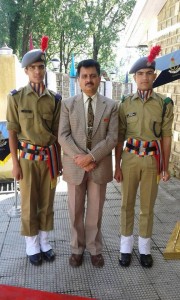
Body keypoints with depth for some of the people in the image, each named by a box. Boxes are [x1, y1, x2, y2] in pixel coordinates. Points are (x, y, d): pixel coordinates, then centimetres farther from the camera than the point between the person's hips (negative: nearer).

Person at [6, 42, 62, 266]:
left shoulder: (54, 98, 2)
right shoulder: (16, 97, -4)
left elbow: (57, 132, 6)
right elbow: (12, 132, -4)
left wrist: (59, 160, 6)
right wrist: (15, 163, -6)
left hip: (50, 156, 2)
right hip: (27, 157, -2)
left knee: (47, 202, 12)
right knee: (29, 204, 8)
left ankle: (44, 241, 30)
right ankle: (32, 246, 25)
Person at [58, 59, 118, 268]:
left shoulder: (111, 106, 2)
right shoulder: (67, 104, 2)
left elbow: (112, 137, -7)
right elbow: (63, 136, -6)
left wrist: (91, 157, -18)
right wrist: (81, 158, -17)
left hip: (100, 167, 0)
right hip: (74, 166, 0)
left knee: (95, 211, 12)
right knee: (76, 211, 12)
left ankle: (95, 249, 30)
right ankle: (77, 248, 30)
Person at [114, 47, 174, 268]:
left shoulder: (164, 104, -1)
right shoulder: (125, 103, 0)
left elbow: (166, 136, 2)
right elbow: (120, 137, 2)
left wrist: (165, 166, 1)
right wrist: (117, 165, -1)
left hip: (152, 160, 0)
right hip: (129, 159, 1)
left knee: (147, 206, 11)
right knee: (127, 204, 10)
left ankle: (144, 248, 28)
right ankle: (126, 247, 26)